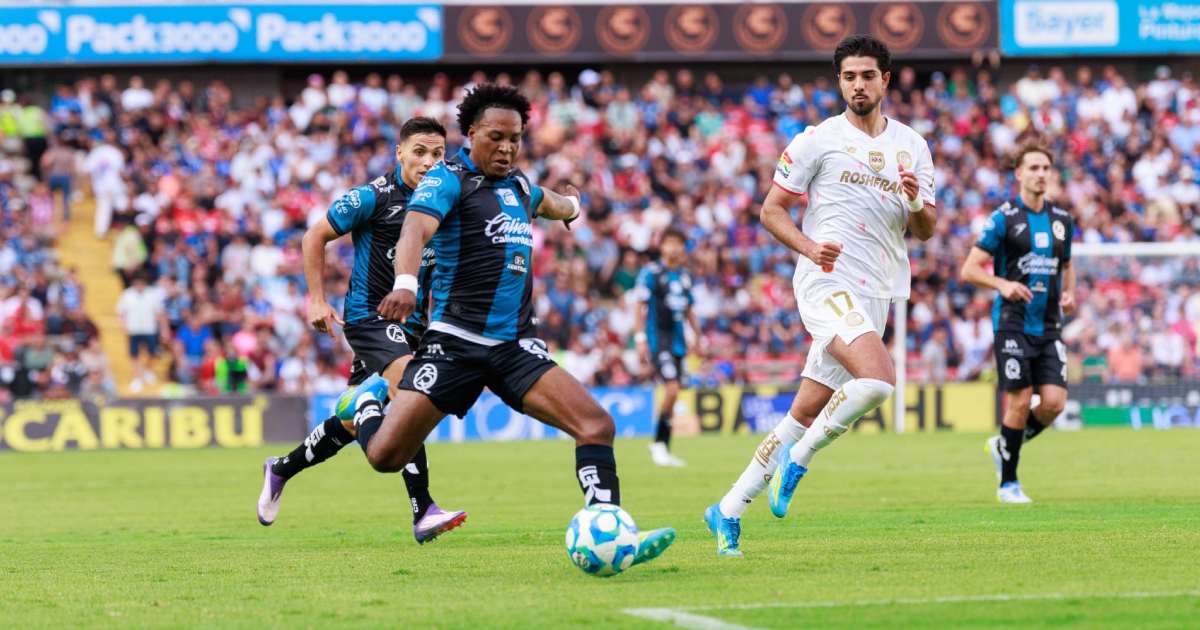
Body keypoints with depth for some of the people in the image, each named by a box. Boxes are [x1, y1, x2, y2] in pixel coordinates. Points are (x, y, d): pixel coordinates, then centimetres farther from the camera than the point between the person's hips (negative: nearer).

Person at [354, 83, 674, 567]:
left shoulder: (517, 184, 16)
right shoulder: (449, 179, -6)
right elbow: (416, 228, -27)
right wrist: (405, 282, -46)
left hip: (515, 346, 5)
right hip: (455, 341, -5)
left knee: (596, 425, -15)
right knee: (386, 455, -8)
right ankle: (366, 406, 28)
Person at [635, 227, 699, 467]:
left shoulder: (684, 276, 14)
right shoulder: (651, 273, -5)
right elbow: (642, 307, -7)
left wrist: (699, 337, 19)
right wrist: (640, 338, -12)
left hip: (678, 342, 7)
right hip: (658, 341, -7)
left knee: (672, 395, 6)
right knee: (672, 389, -18)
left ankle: (662, 449, 12)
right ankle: (659, 444, -7)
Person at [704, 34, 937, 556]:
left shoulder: (911, 145, 14)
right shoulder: (819, 139, 0)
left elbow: (925, 231, 15)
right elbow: (771, 210, 2)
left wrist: (917, 204, -8)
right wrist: (810, 247, -16)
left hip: (875, 295, 6)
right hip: (828, 283, -6)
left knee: (807, 413, 5)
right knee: (878, 378, -29)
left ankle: (729, 511, 13)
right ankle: (799, 459, -8)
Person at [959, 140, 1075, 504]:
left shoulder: (1061, 220, 11)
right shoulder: (1003, 219, -5)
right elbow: (969, 269, -6)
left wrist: (1069, 293, 5)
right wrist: (1002, 284, -22)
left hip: (1049, 326, 5)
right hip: (1013, 324, -5)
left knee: (1054, 402, -7)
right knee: (1020, 403, -8)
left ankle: (1004, 446, 20)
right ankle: (1008, 484, 8)